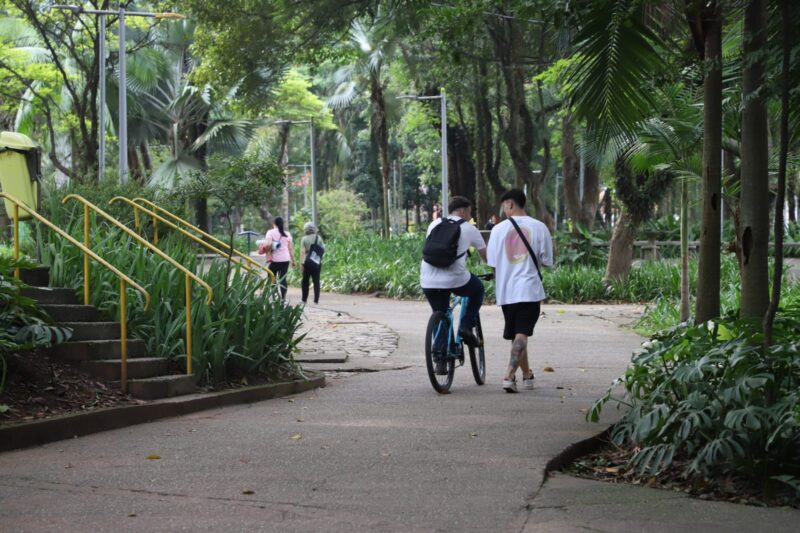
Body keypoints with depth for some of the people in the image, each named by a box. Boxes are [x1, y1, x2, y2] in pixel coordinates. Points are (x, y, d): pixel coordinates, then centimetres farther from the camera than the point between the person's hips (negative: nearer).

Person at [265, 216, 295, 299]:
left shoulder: (270, 232, -2)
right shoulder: (287, 234, 10)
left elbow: (268, 244, -17)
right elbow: (291, 248, 10)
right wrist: (293, 260, 14)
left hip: (274, 259, -3)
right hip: (285, 259, 3)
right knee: (283, 278, 3)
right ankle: (283, 298, -3)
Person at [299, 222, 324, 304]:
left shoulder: (304, 239, -3)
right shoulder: (318, 238, 3)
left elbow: (302, 252, -8)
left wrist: (301, 263, -9)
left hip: (307, 262, -1)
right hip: (317, 262, 1)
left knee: (305, 281, 10)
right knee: (316, 281, 3)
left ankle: (304, 299, 12)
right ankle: (316, 300, -2)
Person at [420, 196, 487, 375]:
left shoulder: (434, 224, 18)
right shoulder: (469, 229, 8)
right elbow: (486, 255, 18)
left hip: (428, 281, 4)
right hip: (455, 279, -4)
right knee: (478, 290, 28)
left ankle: (440, 362, 16)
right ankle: (466, 326, 12)